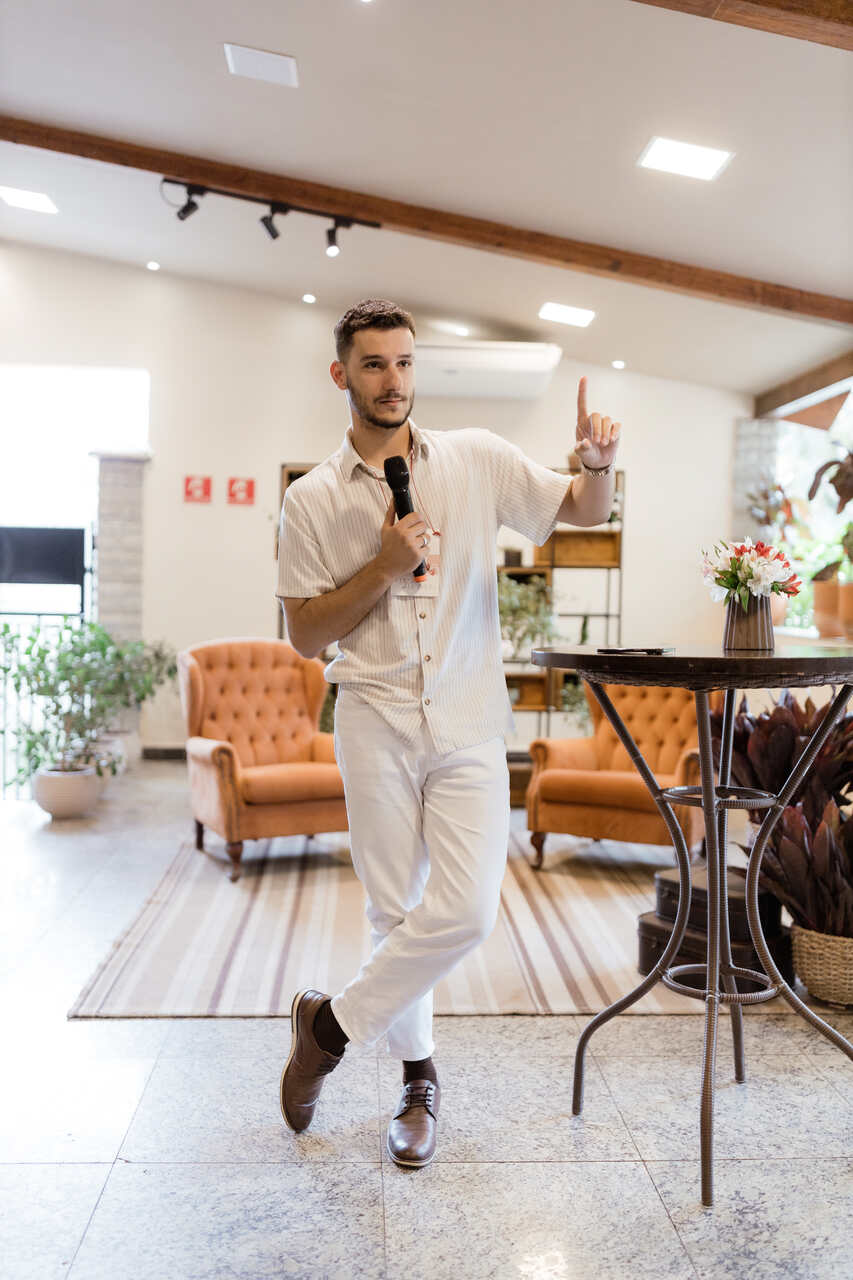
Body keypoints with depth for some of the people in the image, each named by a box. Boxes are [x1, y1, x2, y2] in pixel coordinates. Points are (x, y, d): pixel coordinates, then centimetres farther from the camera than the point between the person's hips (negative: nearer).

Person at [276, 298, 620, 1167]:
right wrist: (386, 566, -13)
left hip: (469, 722, 1)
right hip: (376, 720, 0)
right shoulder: (312, 500, 1)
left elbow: (584, 511, 8)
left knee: (464, 911, -9)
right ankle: (418, 1078, 29)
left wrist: (597, 463, -15)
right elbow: (304, 636, 0)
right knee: (395, 912, 7)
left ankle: (331, 1023, 14)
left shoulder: (478, 459, 4)